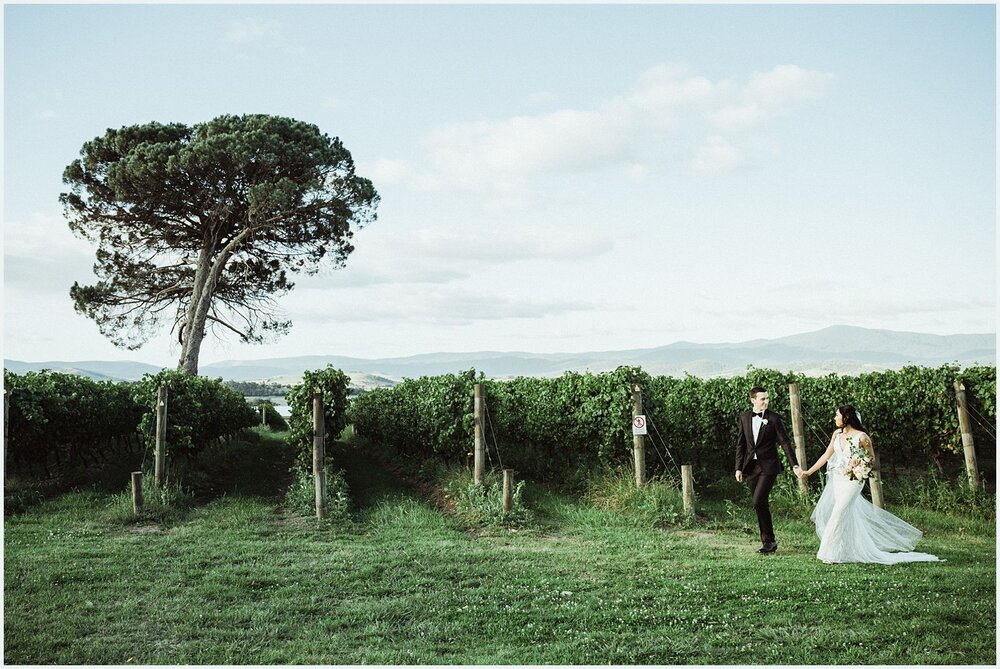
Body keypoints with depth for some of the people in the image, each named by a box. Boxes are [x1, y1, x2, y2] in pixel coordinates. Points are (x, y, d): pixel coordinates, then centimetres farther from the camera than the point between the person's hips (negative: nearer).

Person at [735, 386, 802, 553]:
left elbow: (785, 442, -5)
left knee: (759, 501, -15)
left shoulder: (774, 418, -4)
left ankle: (769, 540, -2)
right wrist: (739, 468, 7)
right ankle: (767, 540, 18)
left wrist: (794, 465, -12)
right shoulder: (744, 418, 7)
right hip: (750, 467, 4)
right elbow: (741, 444, 10)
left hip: (768, 466, -4)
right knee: (760, 504, 8)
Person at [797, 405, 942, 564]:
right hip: (837, 479, 6)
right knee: (848, 515, 13)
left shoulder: (861, 437, -13)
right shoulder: (837, 434, 4)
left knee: (838, 514, -10)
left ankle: (833, 553, -1)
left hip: (853, 480, -6)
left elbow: (872, 458, -1)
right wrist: (809, 472, 5)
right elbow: (827, 455, 8)